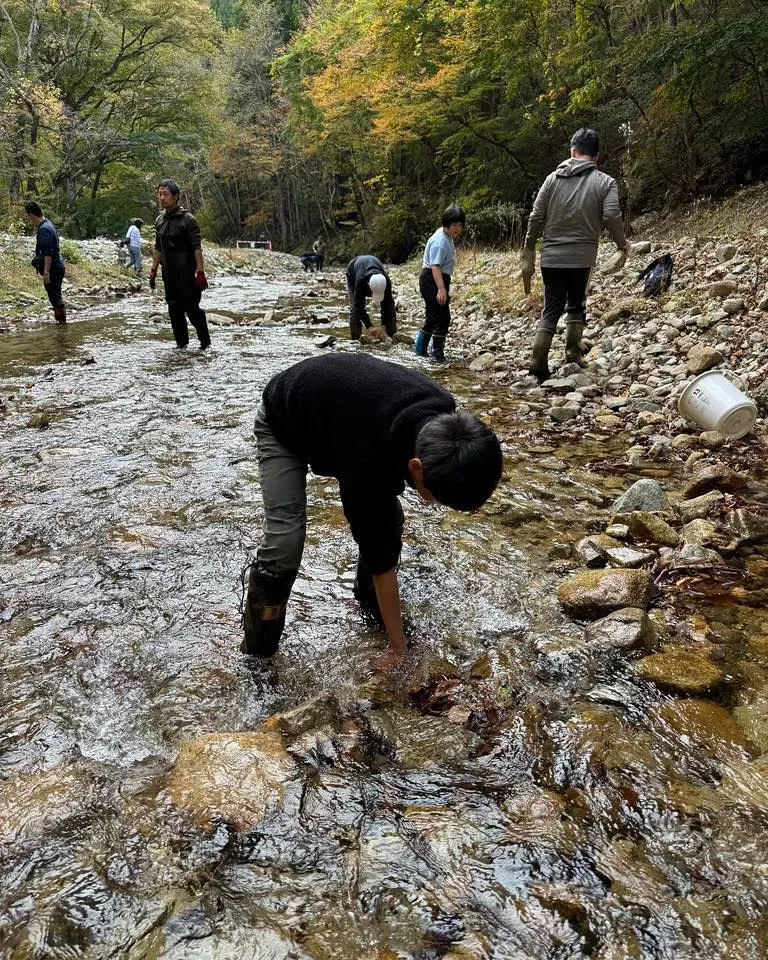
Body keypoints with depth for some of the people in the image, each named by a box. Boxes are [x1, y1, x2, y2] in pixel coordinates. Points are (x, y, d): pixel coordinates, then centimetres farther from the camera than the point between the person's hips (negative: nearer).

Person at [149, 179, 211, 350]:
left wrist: (200, 272, -19)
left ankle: (205, 342, 10)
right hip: (169, 275, 7)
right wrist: (153, 270, 13)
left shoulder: (187, 219, -9)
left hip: (187, 275, -6)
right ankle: (181, 343, 17)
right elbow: (158, 248, 17)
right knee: (174, 309, 9)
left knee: (192, 308, -4)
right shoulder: (160, 220, 10)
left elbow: (197, 248, -13)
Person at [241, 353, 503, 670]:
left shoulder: (442, 413, -25)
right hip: (283, 423, -6)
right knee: (284, 544, -19)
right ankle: (257, 655, 1)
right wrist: (398, 644, -16)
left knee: (387, 519, -4)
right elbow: (380, 559, -29)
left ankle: (370, 600, 23)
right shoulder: (369, 463, -43)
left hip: (342, 408, 7)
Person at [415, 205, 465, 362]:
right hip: (433, 281, -11)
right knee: (442, 318, -8)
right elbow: (435, 266, -30)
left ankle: (420, 350, 26)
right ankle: (438, 354, -1)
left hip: (438, 281, 11)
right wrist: (441, 289, -40)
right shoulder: (440, 241, -20)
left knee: (433, 317, 17)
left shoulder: (447, 237, 12)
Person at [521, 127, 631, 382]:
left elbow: (536, 217, 4)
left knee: (551, 309, 9)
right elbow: (612, 216, -11)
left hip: (551, 257, 2)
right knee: (576, 305, 17)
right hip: (582, 257, -2)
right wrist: (623, 246, 3)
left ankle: (539, 363, 0)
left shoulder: (553, 178, 8)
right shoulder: (605, 182, 1)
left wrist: (528, 252, 11)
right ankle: (573, 353, 9)